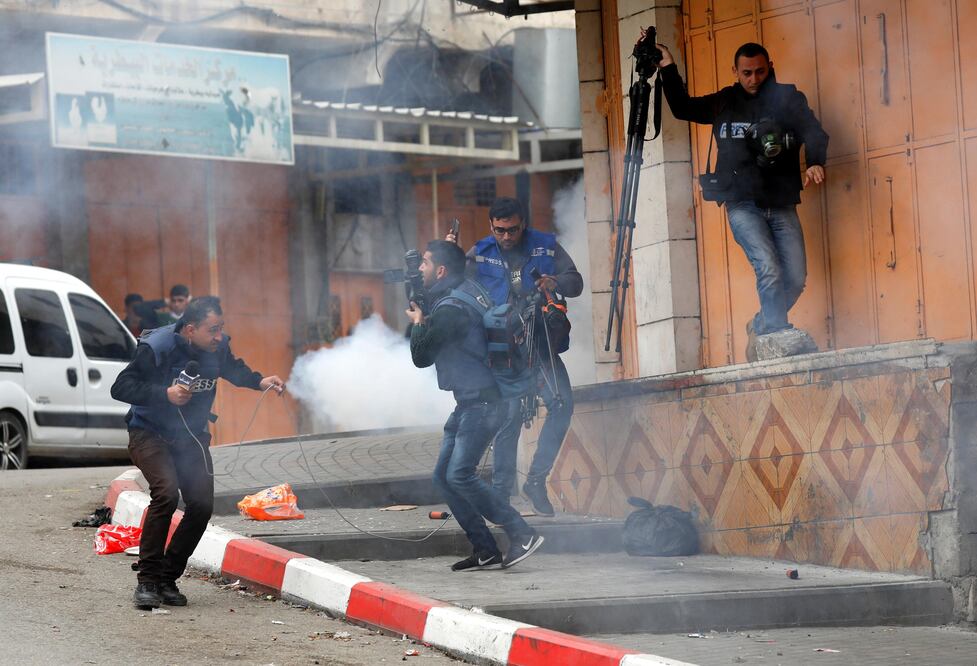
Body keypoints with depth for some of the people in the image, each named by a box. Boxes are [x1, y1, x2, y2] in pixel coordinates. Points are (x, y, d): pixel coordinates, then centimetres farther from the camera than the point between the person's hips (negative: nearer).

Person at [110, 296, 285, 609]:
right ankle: (147, 582, -18)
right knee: (166, 492, -27)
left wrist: (260, 381, -3)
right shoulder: (157, 348, -24)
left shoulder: (218, 346, -7)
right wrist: (165, 394, -34)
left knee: (202, 504, -7)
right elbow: (120, 388, -24)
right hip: (150, 434, -6)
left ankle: (167, 580, 8)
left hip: (191, 436, 6)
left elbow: (234, 370, 16)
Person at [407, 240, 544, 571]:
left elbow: (422, 356, -9)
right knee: (443, 477, 8)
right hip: (469, 403, 10)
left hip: (481, 403, -10)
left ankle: (522, 535, -19)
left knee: (459, 475, -19)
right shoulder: (466, 290, 12)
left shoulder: (450, 309, -18)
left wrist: (418, 322, 7)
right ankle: (484, 549, 8)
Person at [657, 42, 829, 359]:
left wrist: (815, 162, -26)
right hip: (742, 205, -1)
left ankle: (760, 328, 24)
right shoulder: (723, 103, 12)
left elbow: (813, 132, -6)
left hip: (782, 205, 1)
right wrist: (669, 70, 12)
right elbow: (683, 109, 25)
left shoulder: (788, 98, 7)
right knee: (769, 269, -21)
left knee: (795, 279, -1)